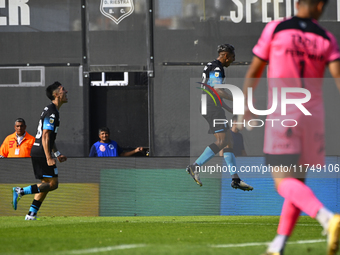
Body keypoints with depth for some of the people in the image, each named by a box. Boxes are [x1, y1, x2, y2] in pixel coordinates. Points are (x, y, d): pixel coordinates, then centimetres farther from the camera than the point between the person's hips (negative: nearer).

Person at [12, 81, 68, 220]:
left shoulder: (51, 110, 18)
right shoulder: (51, 112, -15)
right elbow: (45, 137, -21)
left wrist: (57, 154, 25)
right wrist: (49, 158, -23)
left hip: (37, 153, 10)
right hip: (41, 153, -10)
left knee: (46, 184, 13)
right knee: (52, 183, -9)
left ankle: (32, 214, 10)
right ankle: (21, 191, -13)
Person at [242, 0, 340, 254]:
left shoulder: (275, 29, -2)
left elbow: (254, 71, 3)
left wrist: (246, 109, 16)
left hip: (282, 116, -3)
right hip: (313, 115, 3)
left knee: (285, 182, -8)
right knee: (298, 180, 16)